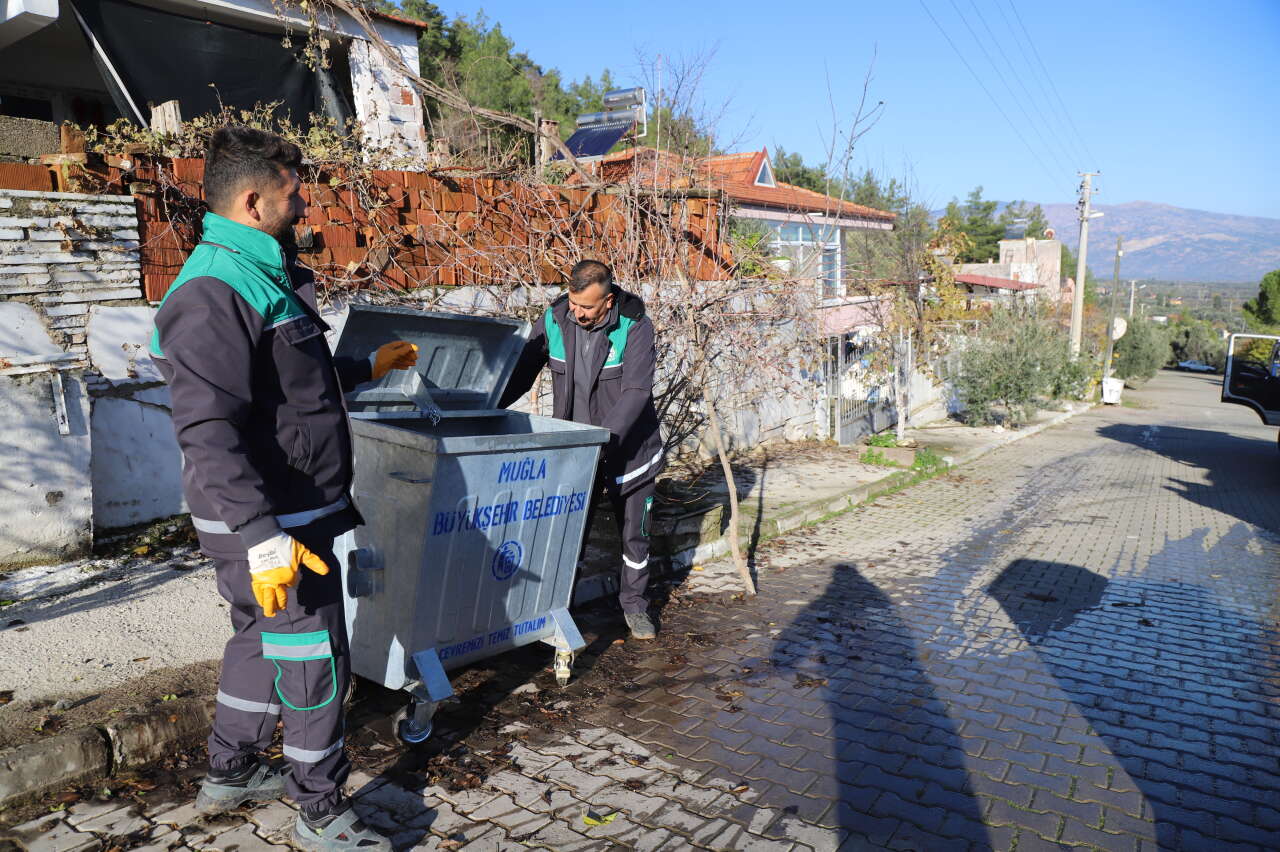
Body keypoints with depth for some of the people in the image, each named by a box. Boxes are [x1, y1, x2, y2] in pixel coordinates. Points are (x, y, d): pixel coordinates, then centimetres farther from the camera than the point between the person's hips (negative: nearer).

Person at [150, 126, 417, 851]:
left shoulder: (266, 277, 12)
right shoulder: (214, 294, -21)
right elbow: (209, 434, -28)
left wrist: (367, 369, 31)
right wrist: (262, 540, -31)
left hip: (299, 511, 10)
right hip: (269, 525, -10)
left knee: (263, 642, 23)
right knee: (314, 662, 1)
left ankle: (230, 774, 42)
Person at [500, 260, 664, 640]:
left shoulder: (635, 327, -18)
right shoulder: (553, 319, -9)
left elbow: (636, 392, -25)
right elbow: (522, 371, 0)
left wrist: (604, 440, -36)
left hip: (627, 448, -2)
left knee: (634, 534, 10)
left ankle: (634, 604, 30)